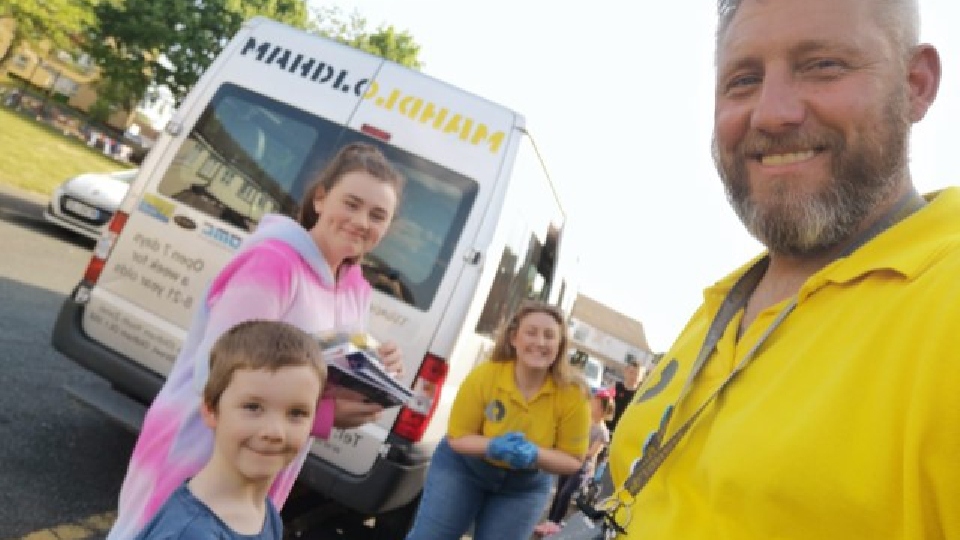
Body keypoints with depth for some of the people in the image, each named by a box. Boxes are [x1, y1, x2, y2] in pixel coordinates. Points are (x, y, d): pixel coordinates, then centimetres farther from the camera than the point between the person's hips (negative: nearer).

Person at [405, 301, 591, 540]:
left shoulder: (573, 394, -23)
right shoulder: (483, 375, -26)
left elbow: (573, 461, -15)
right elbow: (456, 437, -17)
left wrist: (534, 455, -34)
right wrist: (492, 446, -36)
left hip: (526, 485, 1)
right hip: (464, 466, -1)